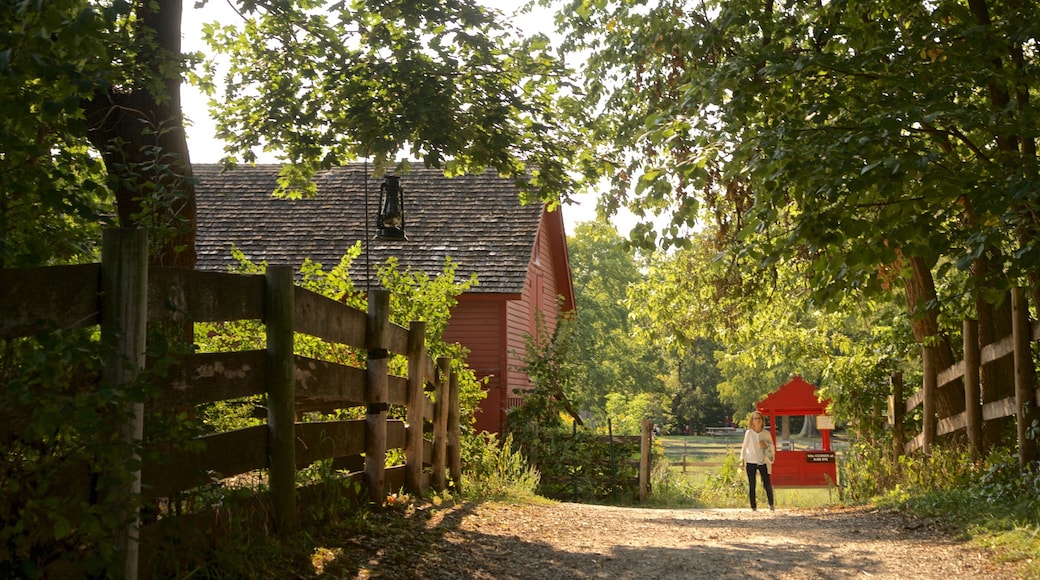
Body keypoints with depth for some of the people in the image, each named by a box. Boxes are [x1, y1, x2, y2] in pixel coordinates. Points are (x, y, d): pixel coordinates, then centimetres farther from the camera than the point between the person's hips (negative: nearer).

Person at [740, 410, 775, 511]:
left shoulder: (766, 434, 5)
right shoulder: (749, 433, 2)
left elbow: (772, 447, 9)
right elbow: (744, 447, 8)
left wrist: (766, 445, -10)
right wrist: (742, 459, 3)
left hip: (763, 462, 0)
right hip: (751, 462, 0)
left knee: (767, 484, -4)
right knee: (751, 485, -1)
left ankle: (771, 505, 16)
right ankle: (753, 506, 7)